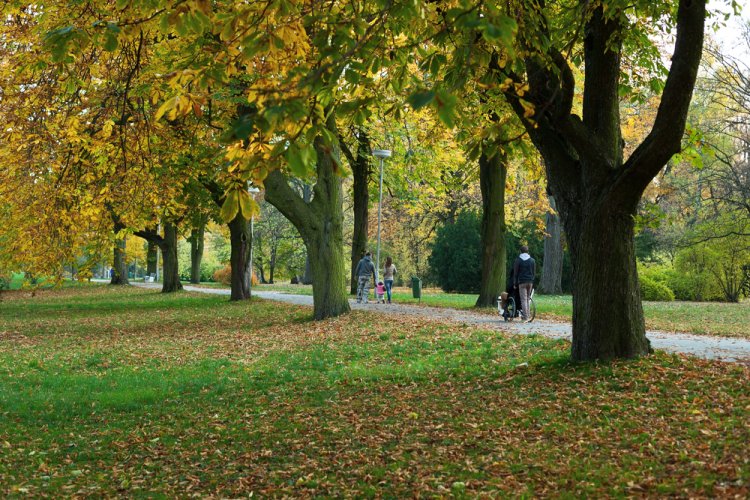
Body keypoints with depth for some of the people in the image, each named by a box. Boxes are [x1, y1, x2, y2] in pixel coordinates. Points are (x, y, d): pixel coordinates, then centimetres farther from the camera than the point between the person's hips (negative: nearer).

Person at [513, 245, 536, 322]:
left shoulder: (518, 260, -1)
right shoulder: (532, 260, 8)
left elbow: (515, 272, -1)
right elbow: (534, 272, 10)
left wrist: (515, 283, 4)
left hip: (522, 282, -3)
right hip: (530, 282, 4)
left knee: (523, 300, -6)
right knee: (527, 299, 13)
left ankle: (526, 317, -12)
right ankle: (526, 315, 11)